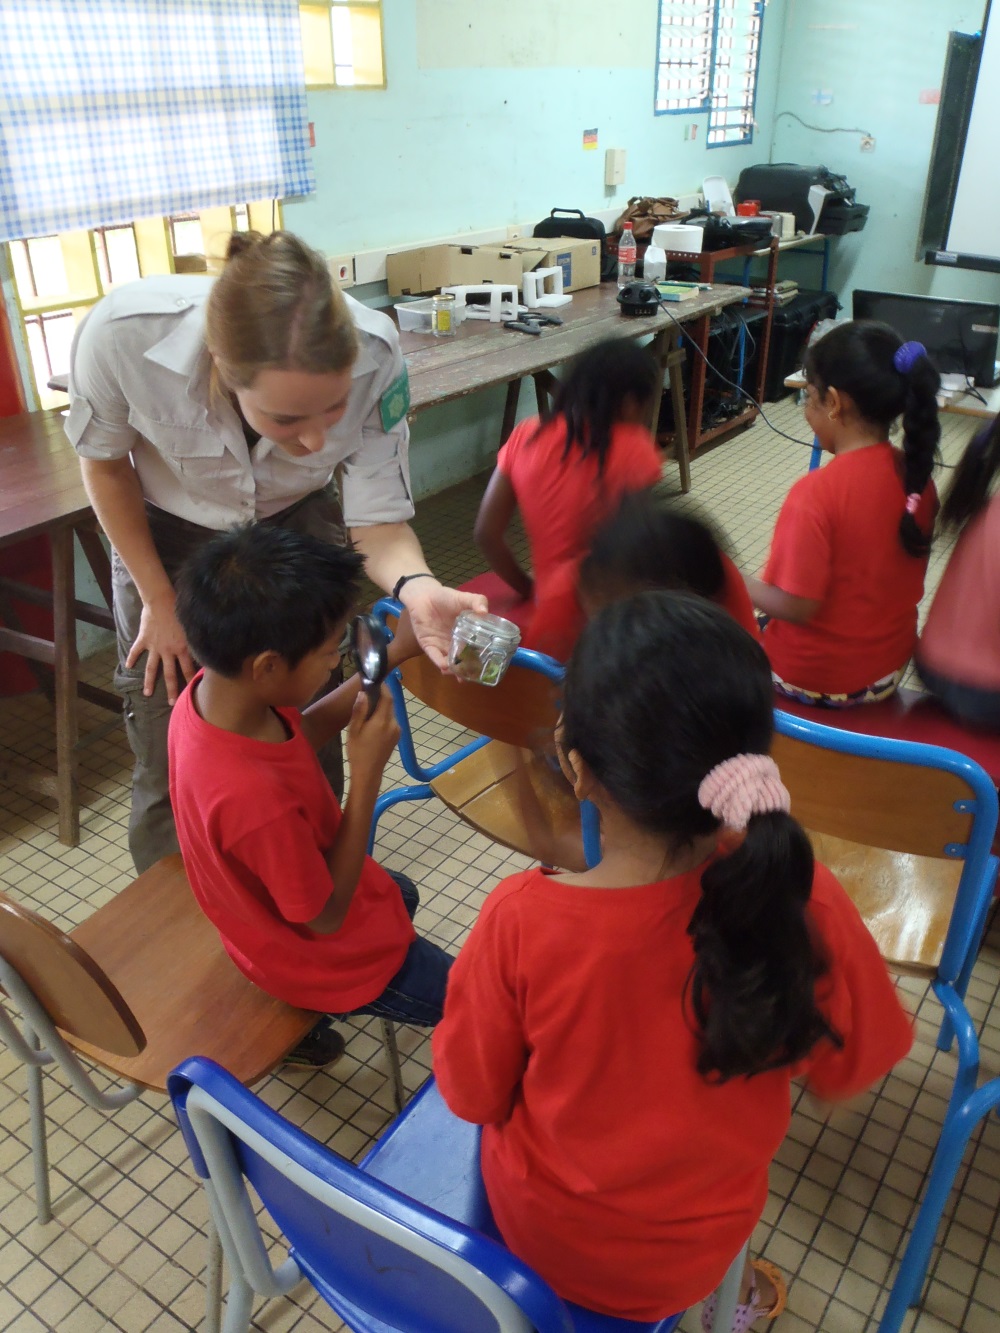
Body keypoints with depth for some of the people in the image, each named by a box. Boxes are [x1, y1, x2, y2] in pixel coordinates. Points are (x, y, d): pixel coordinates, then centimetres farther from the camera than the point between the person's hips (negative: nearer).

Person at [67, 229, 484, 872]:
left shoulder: (373, 353, -35)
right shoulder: (122, 334, -37)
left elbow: (377, 522, -24)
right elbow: (104, 459, -15)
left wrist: (417, 588, -47)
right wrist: (158, 600, -9)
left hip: (296, 525, 1)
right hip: (166, 535, 0)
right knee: (171, 768, 2)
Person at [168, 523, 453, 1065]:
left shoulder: (211, 688, -21)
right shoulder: (255, 798, -43)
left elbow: (302, 731, 1)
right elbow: (326, 916, -26)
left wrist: (392, 656, -9)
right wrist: (367, 772, -30)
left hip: (275, 899, 7)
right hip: (325, 956, -7)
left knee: (400, 893, 37)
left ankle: (304, 1020, 38)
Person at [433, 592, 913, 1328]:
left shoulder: (522, 918, -34)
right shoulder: (806, 902, -30)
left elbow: (473, 1096, -16)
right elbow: (844, 1070, -10)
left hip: (541, 1233, -1)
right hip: (697, 1259, 2)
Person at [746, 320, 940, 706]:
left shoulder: (816, 493, -27)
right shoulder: (916, 475, -6)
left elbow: (796, 607, -25)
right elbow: (874, 572, 5)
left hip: (816, 680, -7)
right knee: (764, 624, 28)